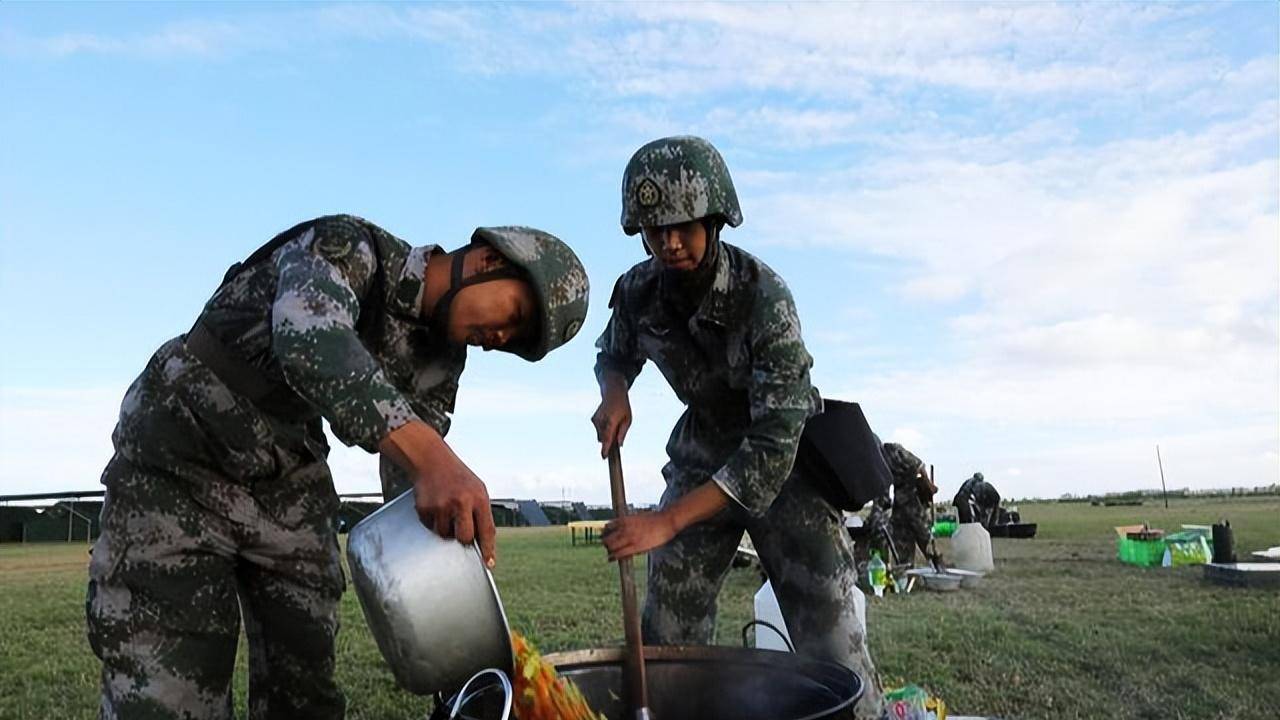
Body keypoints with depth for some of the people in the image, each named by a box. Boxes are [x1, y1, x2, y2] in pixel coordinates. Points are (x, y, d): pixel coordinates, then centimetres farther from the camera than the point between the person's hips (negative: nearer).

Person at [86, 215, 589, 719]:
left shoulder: (439, 359, -1)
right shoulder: (345, 246, -20)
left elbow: (415, 486, -2)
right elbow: (310, 338, -42)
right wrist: (430, 458, -56)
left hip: (288, 484, 6)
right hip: (178, 468, -5)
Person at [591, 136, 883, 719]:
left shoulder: (764, 296, -28)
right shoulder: (637, 291, -13)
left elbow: (774, 444, -32)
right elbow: (613, 355, 10)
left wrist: (668, 521, -37)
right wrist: (613, 394, -15)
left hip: (782, 458, -3)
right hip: (703, 452, 4)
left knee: (830, 634, -7)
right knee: (666, 630, 2)